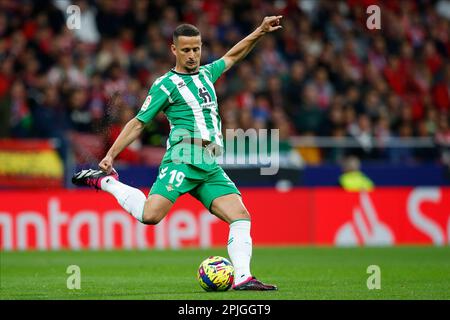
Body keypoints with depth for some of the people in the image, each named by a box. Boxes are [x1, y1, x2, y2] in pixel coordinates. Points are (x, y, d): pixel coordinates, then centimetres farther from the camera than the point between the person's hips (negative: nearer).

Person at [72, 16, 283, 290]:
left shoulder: (206, 73, 21)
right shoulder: (166, 84, 2)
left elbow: (232, 56, 39)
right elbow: (138, 123, 3)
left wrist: (260, 32, 32)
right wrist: (111, 155, -4)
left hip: (210, 168, 6)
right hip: (182, 162, -6)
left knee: (241, 216, -10)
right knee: (150, 215, -23)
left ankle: (243, 277, -15)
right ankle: (105, 181, -1)